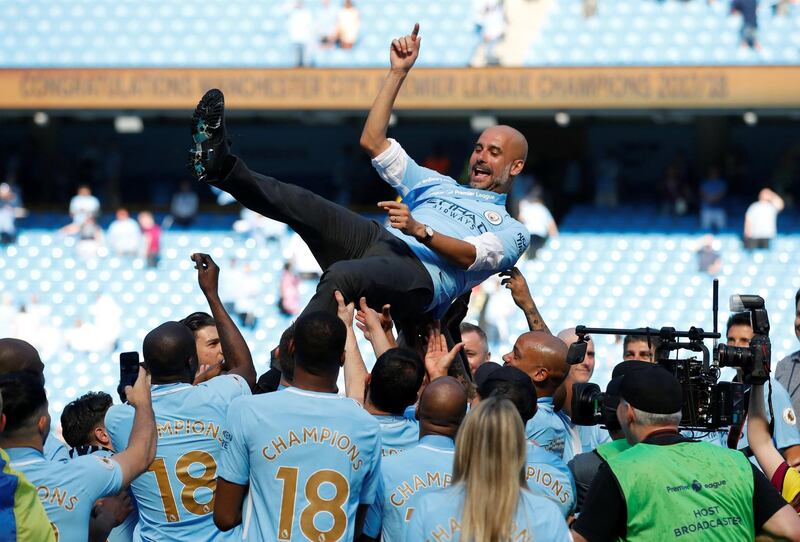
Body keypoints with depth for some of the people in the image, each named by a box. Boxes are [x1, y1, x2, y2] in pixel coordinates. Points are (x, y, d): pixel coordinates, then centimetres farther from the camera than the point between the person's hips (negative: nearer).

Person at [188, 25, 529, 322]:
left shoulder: (512, 232, 20)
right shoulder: (437, 184, 38)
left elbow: (469, 256, -3)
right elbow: (372, 142, 31)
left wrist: (420, 230, -21)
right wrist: (398, 73, 26)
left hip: (422, 276, -7)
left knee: (342, 276, -39)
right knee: (301, 205, -20)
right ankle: (222, 166, -34)